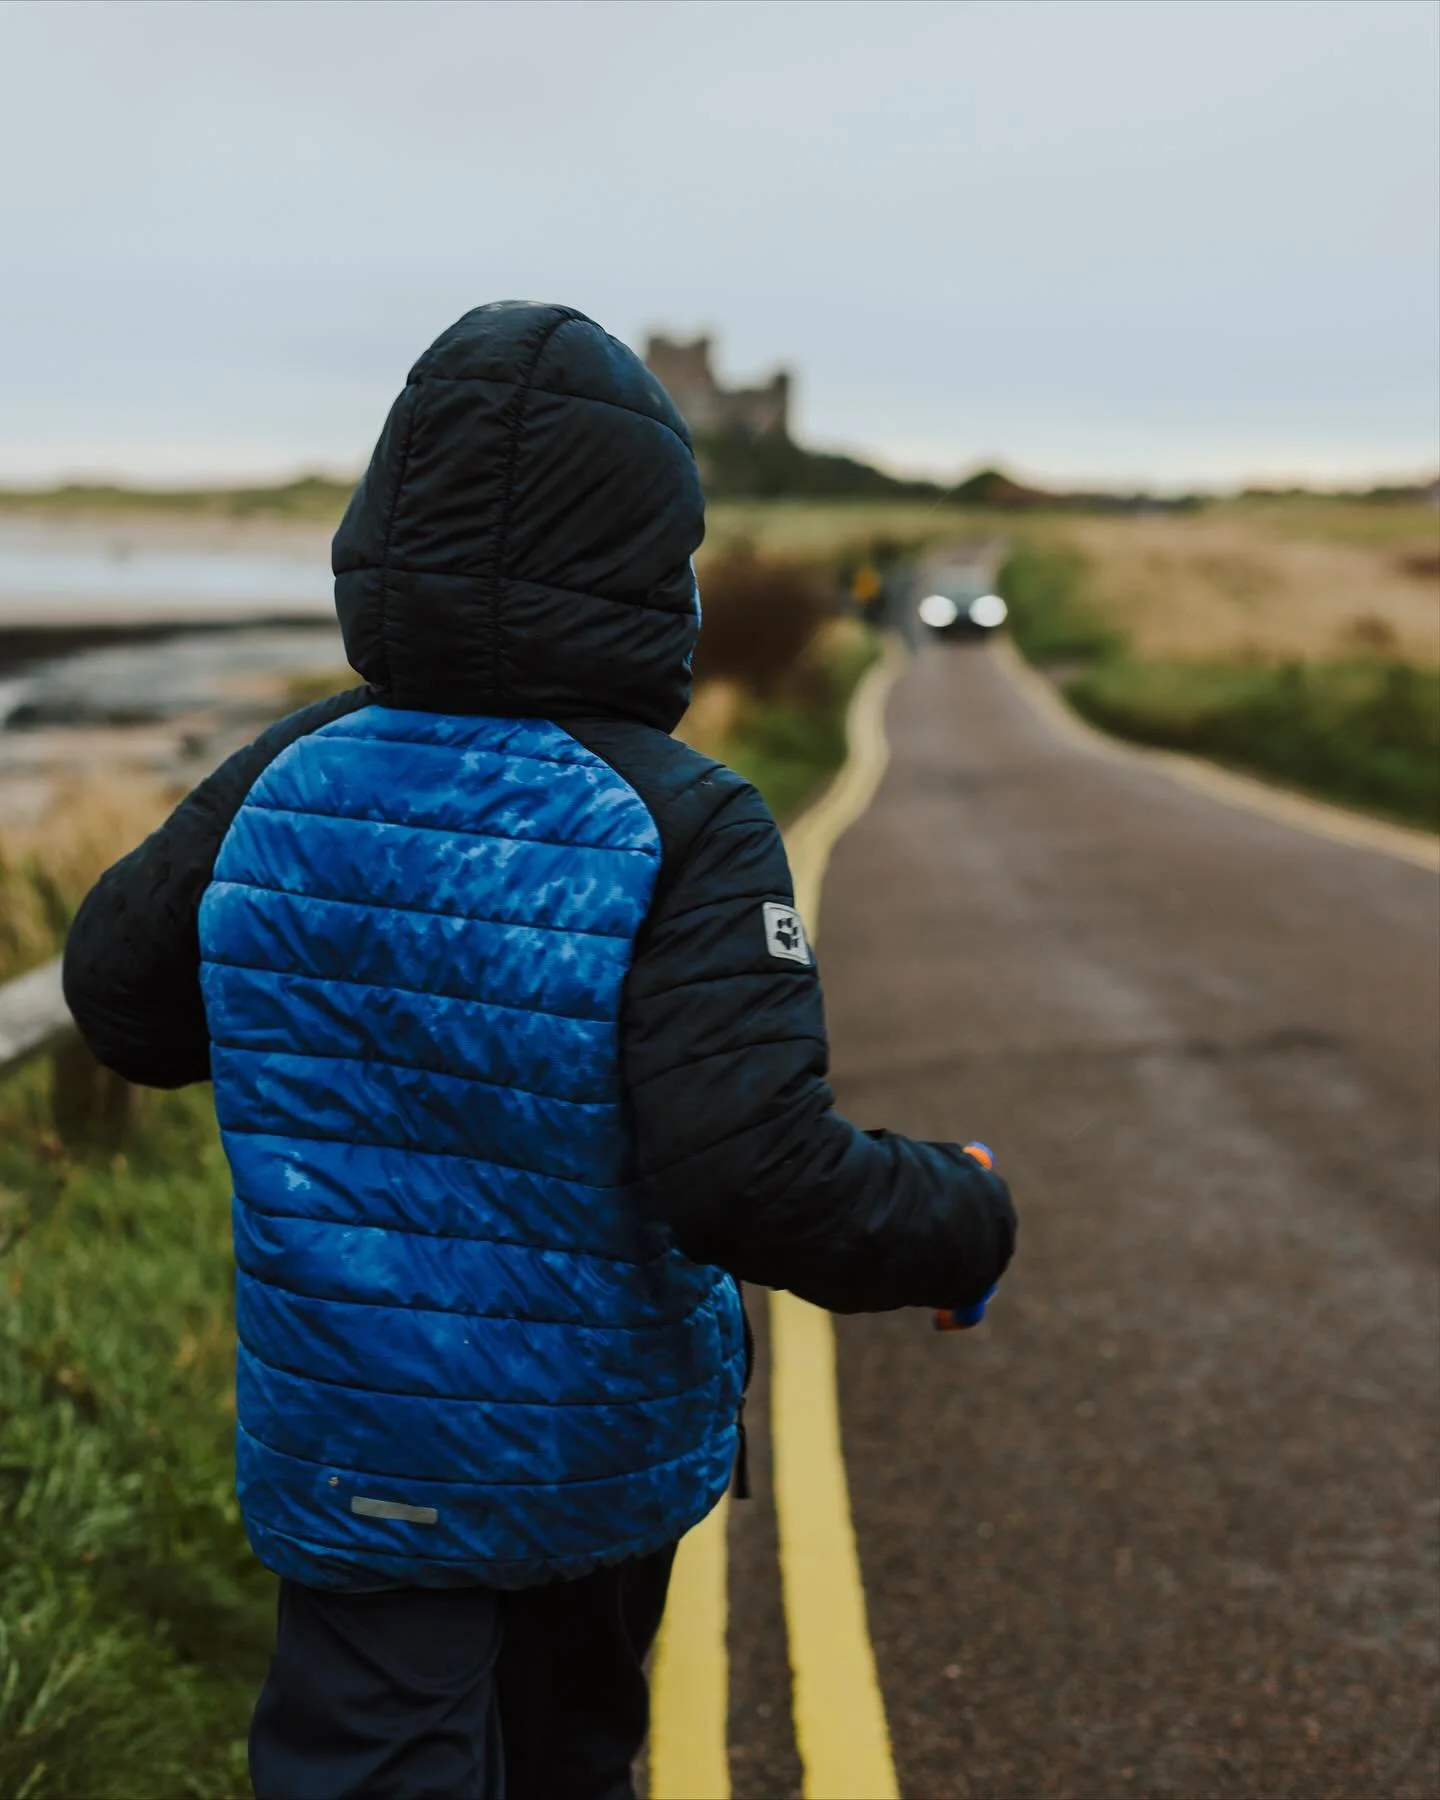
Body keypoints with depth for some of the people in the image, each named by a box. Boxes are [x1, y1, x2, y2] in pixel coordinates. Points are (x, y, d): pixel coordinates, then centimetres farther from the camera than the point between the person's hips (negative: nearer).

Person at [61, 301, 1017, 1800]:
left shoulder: (278, 785, -10)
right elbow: (757, 1176, -28)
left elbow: (121, 1001, 5)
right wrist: (965, 1223, -10)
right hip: (602, 1454, -1)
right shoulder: (683, 833, -23)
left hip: (349, 1454, 1)